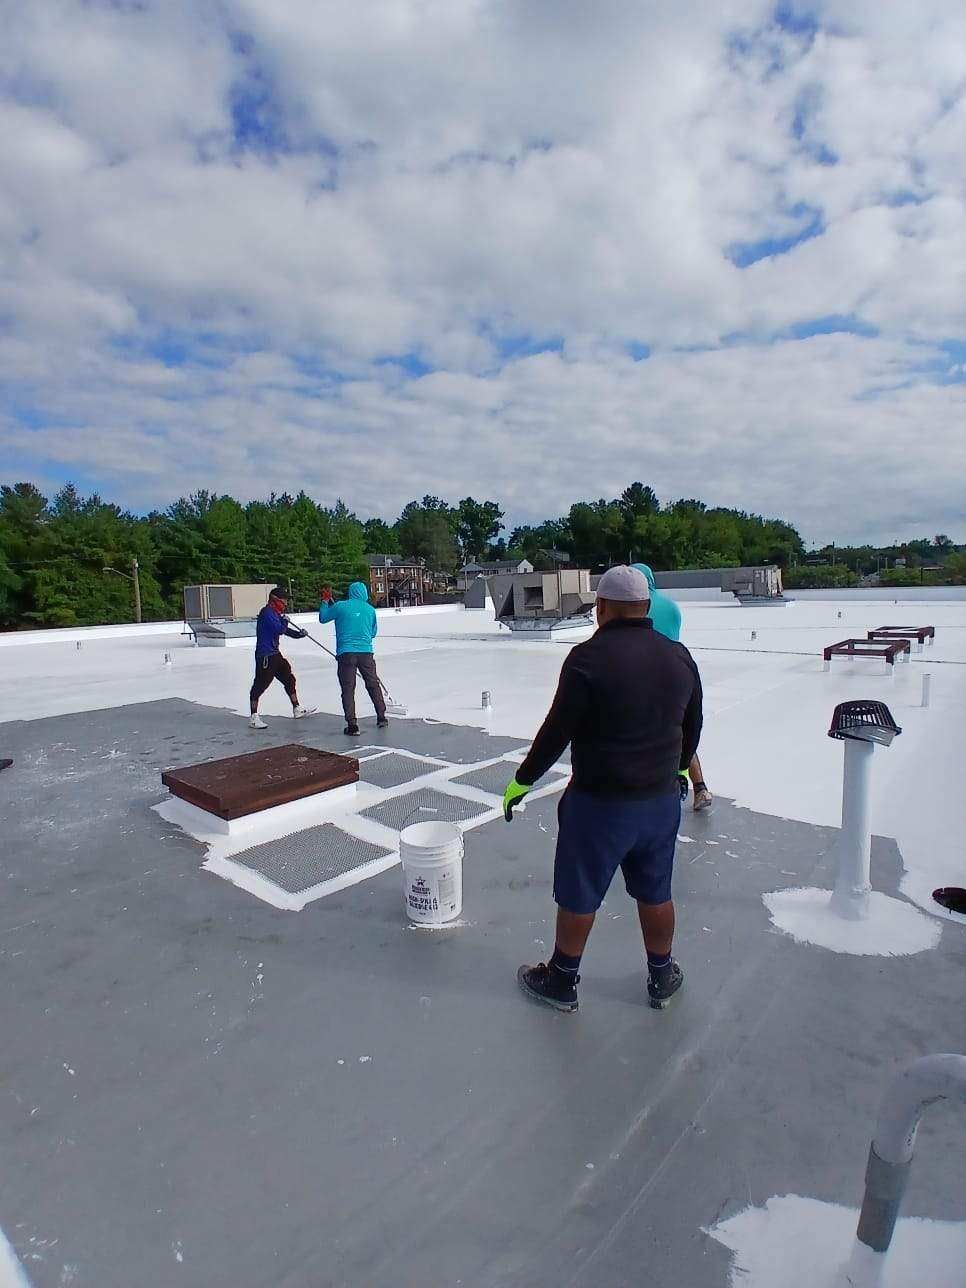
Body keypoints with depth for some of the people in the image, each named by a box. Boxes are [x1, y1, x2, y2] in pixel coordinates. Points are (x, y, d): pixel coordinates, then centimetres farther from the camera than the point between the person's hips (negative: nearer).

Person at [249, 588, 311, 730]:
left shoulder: (276, 614, 17)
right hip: (265, 655, -10)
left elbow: (286, 630, 23)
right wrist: (285, 621, -2)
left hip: (275, 654, 11)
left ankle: (297, 709, 25)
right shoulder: (267, 612, -14)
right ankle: (254, 717, -1)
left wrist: (299, 634, 7)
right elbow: (280, 630, -22)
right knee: (260, 685, -7)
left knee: (289, 679, 15)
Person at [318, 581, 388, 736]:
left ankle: (352, 725, -1)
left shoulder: (340, 606, -1)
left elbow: (323, 618, 13)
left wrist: (325, 600, 26)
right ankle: (382, 718, 24)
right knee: (373, 685, 17)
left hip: (346, 653, -2)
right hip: (366, 652, 2)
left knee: (348, 689, 3)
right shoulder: (370, 609, 7)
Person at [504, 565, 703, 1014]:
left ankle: (561, 981, 31)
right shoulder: (679, 656, 1)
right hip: (662, 799, 6)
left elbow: (557, 731, -17)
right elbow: (692, 726, 13)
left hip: (600, 803, -5)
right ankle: (662, 979, 40)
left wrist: (522, 780, -3)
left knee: (578, 897, 13)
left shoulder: (589, 657, -19)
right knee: (655, 893, 22)